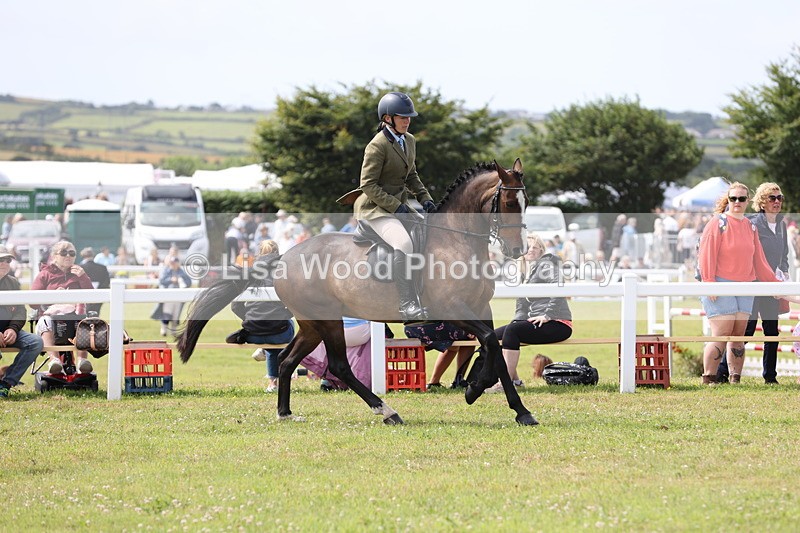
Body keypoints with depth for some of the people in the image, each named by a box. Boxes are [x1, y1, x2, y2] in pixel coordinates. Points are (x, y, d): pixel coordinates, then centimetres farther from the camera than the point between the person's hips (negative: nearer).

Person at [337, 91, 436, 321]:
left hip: (399, 203, 9)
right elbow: (368, 185, -17)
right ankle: (409, 307, -31)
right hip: (375, 207, -9)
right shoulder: (377, 146, -16)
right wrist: (396, 206, -22)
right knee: (403, 244, -30)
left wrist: (424, 198, 4)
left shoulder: (409, 141, 9)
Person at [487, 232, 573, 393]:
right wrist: (516, 322, 2)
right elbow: (522, 308, 20)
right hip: (534, 322, 9)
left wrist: (548, 315, -23)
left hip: (558, 323, -9)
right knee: (494, 335, 1)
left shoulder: (547, 264, -3)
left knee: (511, 331, -28)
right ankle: (515, 380, 3)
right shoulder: (524, 273, 21)